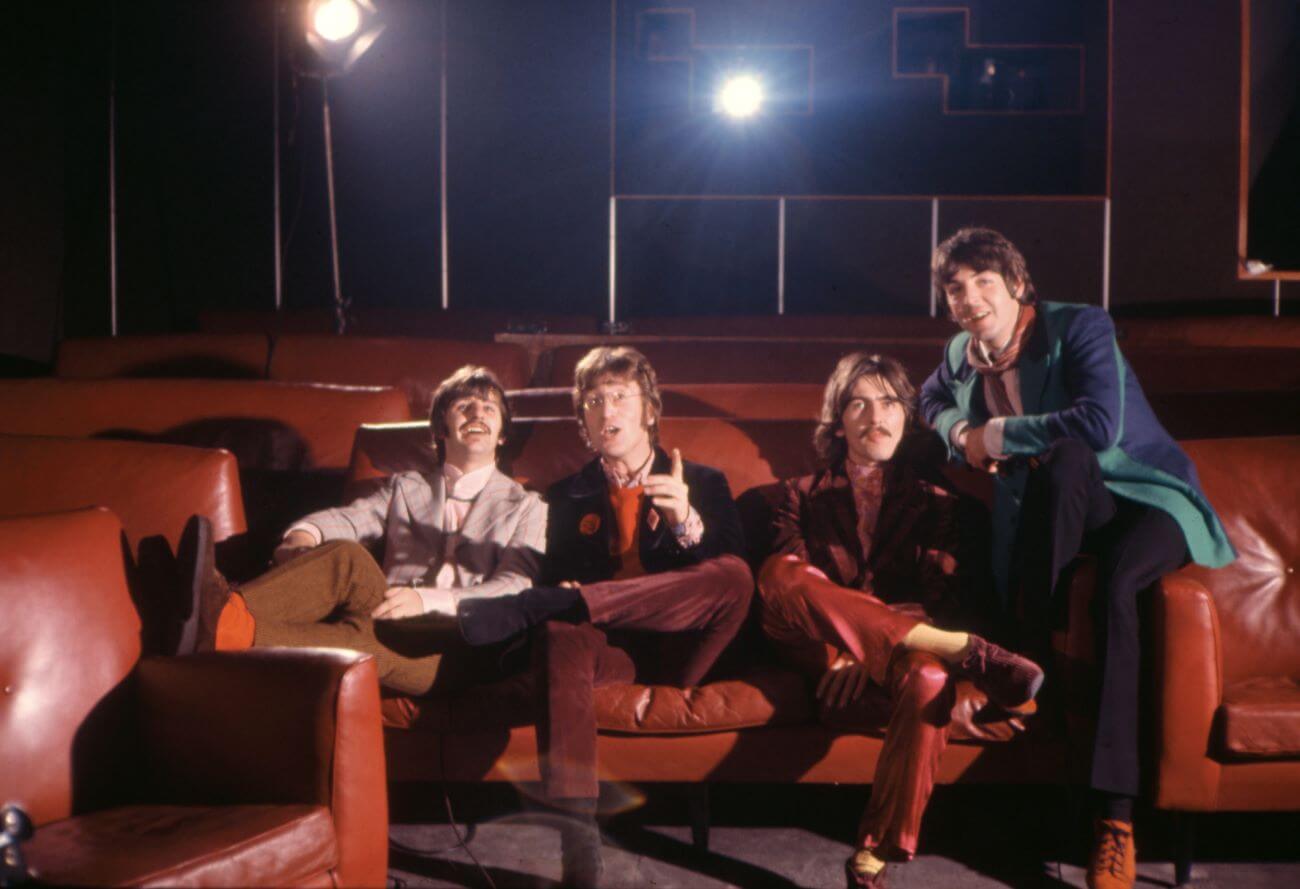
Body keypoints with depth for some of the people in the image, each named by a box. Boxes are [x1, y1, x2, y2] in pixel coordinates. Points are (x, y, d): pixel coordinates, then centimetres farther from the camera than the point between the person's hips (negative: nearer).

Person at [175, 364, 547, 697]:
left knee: (370, 635, -35)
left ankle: (232, 631, -56)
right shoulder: (405, 487, 30)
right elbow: (345, 518, 11)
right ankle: (229, 609, -51)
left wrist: (428, 599, -14)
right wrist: (304, 535, -14)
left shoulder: (526, 508, 20)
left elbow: (514, 592, 3)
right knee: (346, 554, -27)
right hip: (391, 620, 3)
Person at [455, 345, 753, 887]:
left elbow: (730, 579, 3)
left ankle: (523, 610, -37)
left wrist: (687, 525, -16)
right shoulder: (567, 497, 22)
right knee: (558, 633, -37)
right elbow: (556, 576, 13)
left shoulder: (703, 485, 16)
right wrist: (557, 602, -12)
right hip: (608, 651, 0)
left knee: (734, 574, -32)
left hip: (676, 645, 0)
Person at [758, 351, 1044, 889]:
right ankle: (965, 652, -38)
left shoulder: (932, 501, 17)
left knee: (928, 678, -38)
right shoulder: (804, 496, 19)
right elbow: (785, 585, 4)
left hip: (901, 645, 0)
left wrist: (867, 652, -15)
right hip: (820, 650, 0)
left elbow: (941, 597, 3)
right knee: (779, 575, -33)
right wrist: (842, 643, -17)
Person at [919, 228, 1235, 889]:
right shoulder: (962, 355, 5)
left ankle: (1115, 815, -39)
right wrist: (959, 431, 4)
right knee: (1061, 458, -33)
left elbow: (1100, 424, -31)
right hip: (1063, 507, 4)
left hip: (1147, 498, -4)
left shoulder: (1079, 327, -14)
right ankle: (1030, 641, -30)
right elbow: (932, 398, 29)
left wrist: (996, 436, -20)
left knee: (1113, 585, -38)